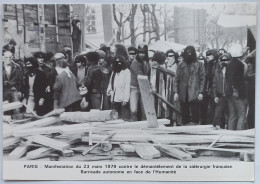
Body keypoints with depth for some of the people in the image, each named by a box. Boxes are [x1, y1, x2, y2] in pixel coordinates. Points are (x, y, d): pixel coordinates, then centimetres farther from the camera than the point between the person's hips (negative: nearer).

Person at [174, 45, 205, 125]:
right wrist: (176, 92, 2)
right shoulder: (180, 65, 13)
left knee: (195, 114, -2)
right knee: (184, 115, 6)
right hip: (183, 95, 3)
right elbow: (177, 79, 12)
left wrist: (201, 92, -7)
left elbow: (202, 79, 1)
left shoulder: (199, 65, 5)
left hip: (194, 95, -3)